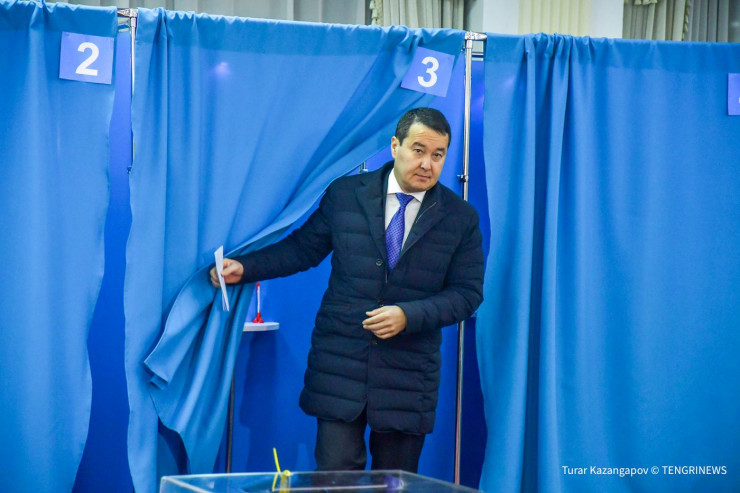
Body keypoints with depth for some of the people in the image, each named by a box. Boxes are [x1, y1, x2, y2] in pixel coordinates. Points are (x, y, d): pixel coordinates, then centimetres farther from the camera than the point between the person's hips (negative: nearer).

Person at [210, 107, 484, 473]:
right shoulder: (345, 194, 3)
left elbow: (467, 292, -2)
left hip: (408, 373, 0)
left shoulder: (461, 217, 0)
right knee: (335, 475, -3)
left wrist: (408, 316, -15)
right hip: (340, 362, 0)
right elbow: (303, 248, 11)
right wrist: (244, 268, 0)